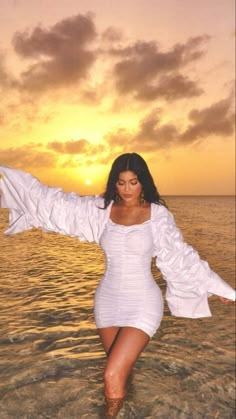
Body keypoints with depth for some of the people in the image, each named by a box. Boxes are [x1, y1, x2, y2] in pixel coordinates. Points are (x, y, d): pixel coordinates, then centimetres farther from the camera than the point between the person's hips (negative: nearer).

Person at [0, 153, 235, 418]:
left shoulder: (158, 214, -9)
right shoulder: (101, 209, -3)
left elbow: (181, 257, -2)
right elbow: (55, 202, -4)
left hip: (142, 304, -3)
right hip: (107, 300, 4)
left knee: (112, 377, -12)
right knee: (122, 367, 21)